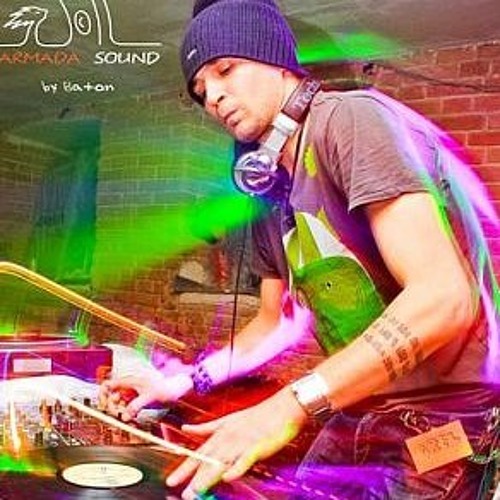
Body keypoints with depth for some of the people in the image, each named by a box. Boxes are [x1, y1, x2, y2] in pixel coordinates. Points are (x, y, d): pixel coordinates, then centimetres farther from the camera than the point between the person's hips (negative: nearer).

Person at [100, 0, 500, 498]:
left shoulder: (351, 119, -17)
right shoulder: (270, 192, 9)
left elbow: (444, 298, -28)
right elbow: (277, 321, 19)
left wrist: (291, 405, -32)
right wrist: (185, 381, 8)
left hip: (446, 420, -7)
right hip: (356, 421, 7)